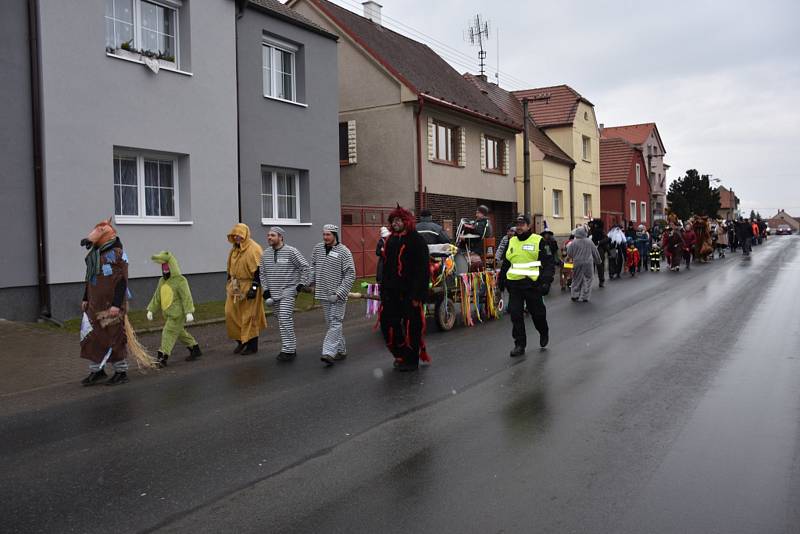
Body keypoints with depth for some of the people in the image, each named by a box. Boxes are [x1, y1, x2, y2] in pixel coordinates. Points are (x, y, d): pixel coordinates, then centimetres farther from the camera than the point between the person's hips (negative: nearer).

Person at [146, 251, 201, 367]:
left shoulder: (180, 280, -13)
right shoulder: (162, 281, 12)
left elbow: (186, 297, -18)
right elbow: (157, 297, 18)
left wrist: (189, 312, -24)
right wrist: (151, 310, 15)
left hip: (178, 313, -8)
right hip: (167, 313, 8)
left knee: (169, 332, -12)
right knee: (180, 333, 17)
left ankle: (163, 357, -10)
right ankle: (195, 349, 31)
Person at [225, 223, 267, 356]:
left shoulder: (253, 249, -13)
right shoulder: (234, 249, 13)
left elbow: (258, 271, -17)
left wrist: (254, 288, -21)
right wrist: (230, 283, 21)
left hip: (248, 287, -8)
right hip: (235, 287, 8)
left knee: (249, 316, -2)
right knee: (231, 313, 5)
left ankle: (252, 346, 9)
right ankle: (240, 341, 20)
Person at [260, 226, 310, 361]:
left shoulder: (291, 252, -11)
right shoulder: (265, 254, 7)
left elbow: (305, 267, -7)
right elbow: (262, 273, 16)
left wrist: (301, 284, -9)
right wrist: (266, 289, 8)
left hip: (288, 292, -6)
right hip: (274, 294, 6)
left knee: (285, 319, -15)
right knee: (282, 322, 10)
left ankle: (288, 350, -10)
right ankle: (290, 348, 20)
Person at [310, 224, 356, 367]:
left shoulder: (344, 251, -11)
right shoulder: (318, 248, 5)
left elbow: (350, 274, -13)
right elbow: (313, 266, 21)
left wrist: (339, 293, -19)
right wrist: (313, 284, 14)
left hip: (338, 296, -6)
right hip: (324, 294, 6)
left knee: (335, 323, -10)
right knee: (331, 323, 12)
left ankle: (329, 353, -14)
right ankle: (341, 350, 23)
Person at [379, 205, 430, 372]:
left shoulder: (416, 241, -9)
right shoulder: (390, 241, 13)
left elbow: (422, 270, -15)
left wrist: (416, 295, -19)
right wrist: (384, 291, 12)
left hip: (409, 294, -7)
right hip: (392, 293, 7)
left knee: (411, 327, 1)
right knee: (387, 323, 8)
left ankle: (411, 361, 15)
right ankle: (401, 354, 27)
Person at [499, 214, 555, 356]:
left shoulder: (538, 241, -3)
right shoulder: (512, 242, 13)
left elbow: (549, 263, -5)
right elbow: (506, 263, 23)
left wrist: (546, 281, -15)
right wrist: (502, 280, 20)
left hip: (532, 284, -4)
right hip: (514, 284, 4)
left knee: (537, 313, 7)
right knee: (516, 315, 1)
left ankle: (544, 333, 37)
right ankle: (520, 345, 10)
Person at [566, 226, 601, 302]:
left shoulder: (574, 242, -10)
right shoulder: (589, 242, -3)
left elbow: (569, 253, -4)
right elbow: (595, 252, 7)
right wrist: (597, 260, 21)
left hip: (577, 264, -1)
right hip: (588, 264, 1)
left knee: (577, 280, 12)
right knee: (587, 280, 8)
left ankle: (575, 296, 13)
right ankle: (585, 297, 7)